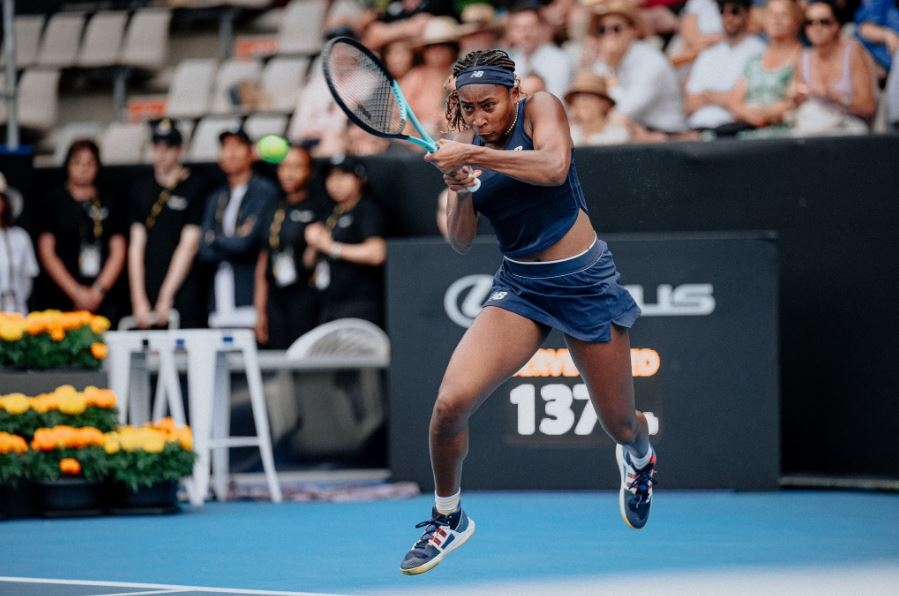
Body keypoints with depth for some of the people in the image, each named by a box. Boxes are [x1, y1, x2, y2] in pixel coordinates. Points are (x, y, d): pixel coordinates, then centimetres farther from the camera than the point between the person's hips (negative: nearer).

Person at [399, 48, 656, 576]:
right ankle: (448, 518, 5)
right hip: (520, 288, 3)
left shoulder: (541, 108, -9)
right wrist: (460, 190, -18)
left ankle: (639, 457, 51)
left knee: (622, 425, 10)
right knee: (450, 403, -19)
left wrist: (474, 156, -32)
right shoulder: (467, 149, 3)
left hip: (584, 280, -3)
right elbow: (461, 241, 2)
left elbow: (554, 166, -30)